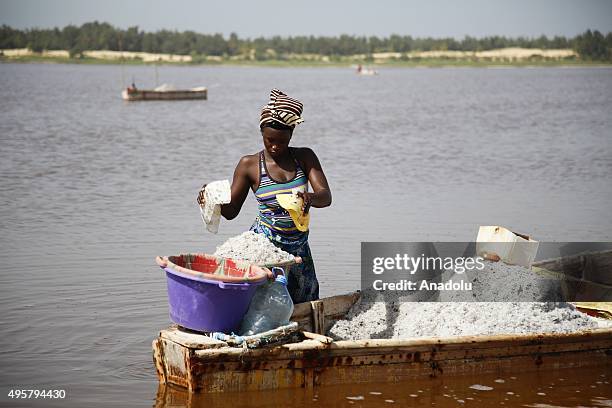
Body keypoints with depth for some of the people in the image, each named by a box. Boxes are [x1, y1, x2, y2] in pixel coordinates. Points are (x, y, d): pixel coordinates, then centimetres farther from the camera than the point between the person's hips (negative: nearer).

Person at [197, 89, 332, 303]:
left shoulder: (304, 157, 0)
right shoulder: (250, 165, -4)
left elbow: (326, 196, -10)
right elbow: (231, 210, 0)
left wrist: (310, 198, -34)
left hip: (298, 248, 3)